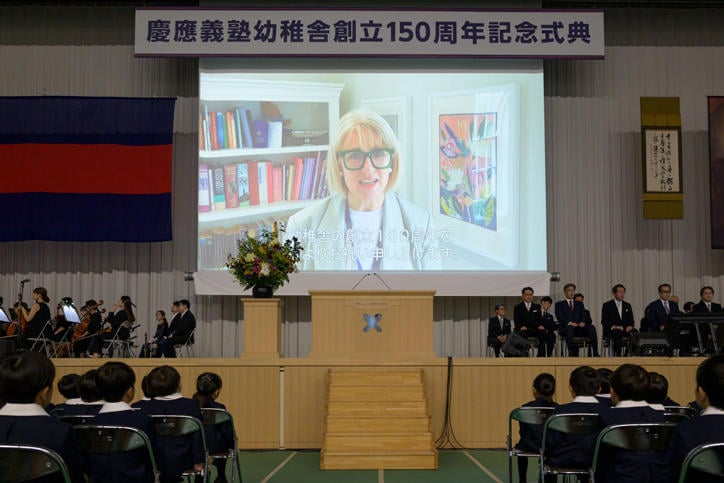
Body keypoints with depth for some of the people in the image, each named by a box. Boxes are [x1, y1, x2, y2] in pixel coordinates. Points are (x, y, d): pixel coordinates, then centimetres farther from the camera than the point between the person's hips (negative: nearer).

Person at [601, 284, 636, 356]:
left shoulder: (627, 305, 19)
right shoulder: (607, 305, 6)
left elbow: (631, 321, 18)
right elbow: (604, 322, 0)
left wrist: (630, 326, -6)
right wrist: (613, 327, -17)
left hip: (625, 330, 3)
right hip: (611, 331, -3)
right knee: (618, 333, -39)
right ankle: (617, 355, -39)